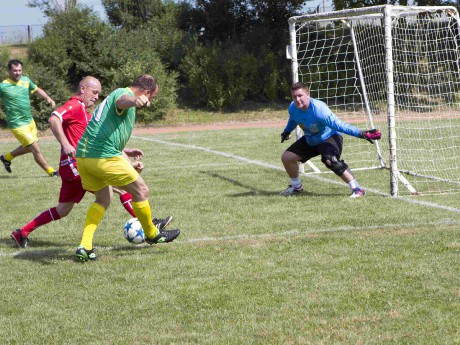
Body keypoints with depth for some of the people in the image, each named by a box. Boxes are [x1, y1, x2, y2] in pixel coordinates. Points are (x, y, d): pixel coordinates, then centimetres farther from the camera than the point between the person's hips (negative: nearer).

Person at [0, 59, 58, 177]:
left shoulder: (26, 80, 3)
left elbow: (37, 90, 20)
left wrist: (48, 98, 6)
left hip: (30, 121, 7)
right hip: (18, 125, -7)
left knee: (28, 148, 22)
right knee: (36, 150, -5)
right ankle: (50, 171, 11)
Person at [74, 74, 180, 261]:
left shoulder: (114, 94, 28)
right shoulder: (124, 93, -3)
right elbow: (122, 100, -33)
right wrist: (134, 101, -56)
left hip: (82, 156, 10)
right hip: (104, 156, -10)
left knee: (103, 198, 22)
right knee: (141, 190, 6)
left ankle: (85, 246, 8)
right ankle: (152, 234, 24)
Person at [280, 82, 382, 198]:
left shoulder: (318, 109, -35)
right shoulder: (293, 108, -14)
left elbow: (337, 124, -38)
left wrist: (361, 133, -45)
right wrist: (287, 131, 29)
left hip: (328, 137, -8)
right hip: (310, 140, 8)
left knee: (330, 160, -34)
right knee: (286, 157, 3)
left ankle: (357, 189, -27)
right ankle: (296, 187, 27)